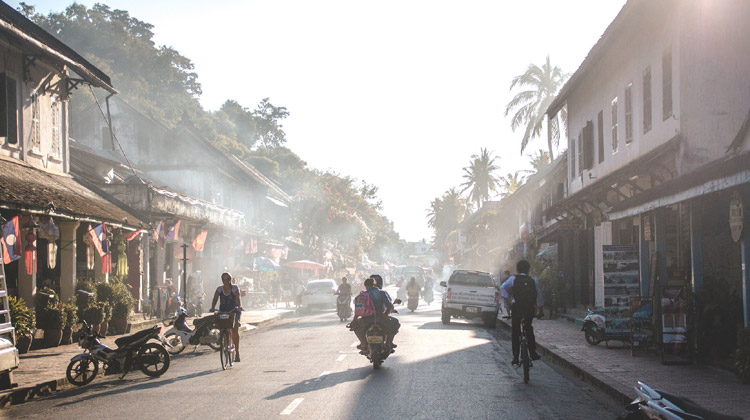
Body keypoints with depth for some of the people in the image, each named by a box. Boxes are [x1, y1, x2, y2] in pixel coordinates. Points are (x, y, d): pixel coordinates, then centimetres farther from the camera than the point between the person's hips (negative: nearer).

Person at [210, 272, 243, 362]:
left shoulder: (235, 288, -3)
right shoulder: (219, 289, 3)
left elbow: (238, 298, -17)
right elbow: (215, 299, -7)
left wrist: (239, 306, -37)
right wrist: (212, 308, -26)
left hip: (234, 311, -3)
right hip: (223, 311, 3)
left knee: (235, 331, -17)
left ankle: (237, 351, -10)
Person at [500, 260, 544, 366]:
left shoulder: (513, 279, 2)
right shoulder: (533, 281, 7)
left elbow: (502, 288, -15)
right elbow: (539, 297, 8)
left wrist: (507, 302, -10)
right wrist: (541, 311, 18)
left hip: (516, 308, -2)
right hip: (529, 309, 2)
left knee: (515, 333, 3)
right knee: (529, 330, 22)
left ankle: (515, 358, -4)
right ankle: (533, 353, 20)